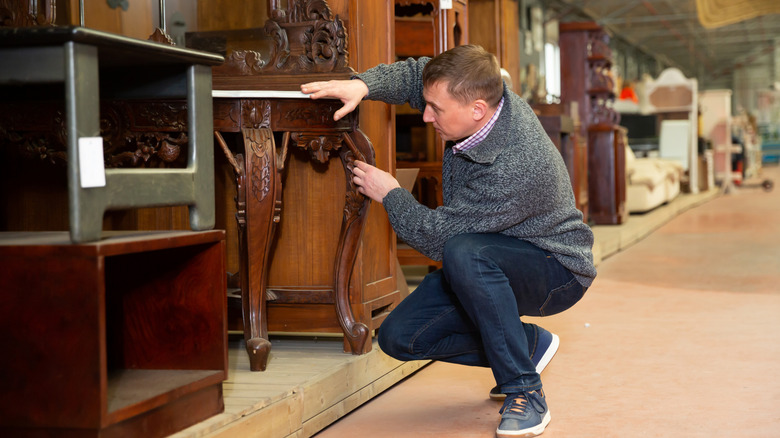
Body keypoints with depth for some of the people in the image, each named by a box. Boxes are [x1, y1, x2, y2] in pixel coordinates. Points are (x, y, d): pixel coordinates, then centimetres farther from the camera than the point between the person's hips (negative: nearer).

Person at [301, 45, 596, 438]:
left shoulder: (515, 168, -36)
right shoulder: (479, 98, -12)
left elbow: (437, 237, -27)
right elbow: (416, 74, 8)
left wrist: (390, 194, -10)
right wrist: (363, 85, -11)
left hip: (554, 271, -8)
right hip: (487, 266, 8)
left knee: (463, 253, -40)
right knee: (398, 337, -6)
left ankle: (525, 393, -25)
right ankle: (530, 345, 11)